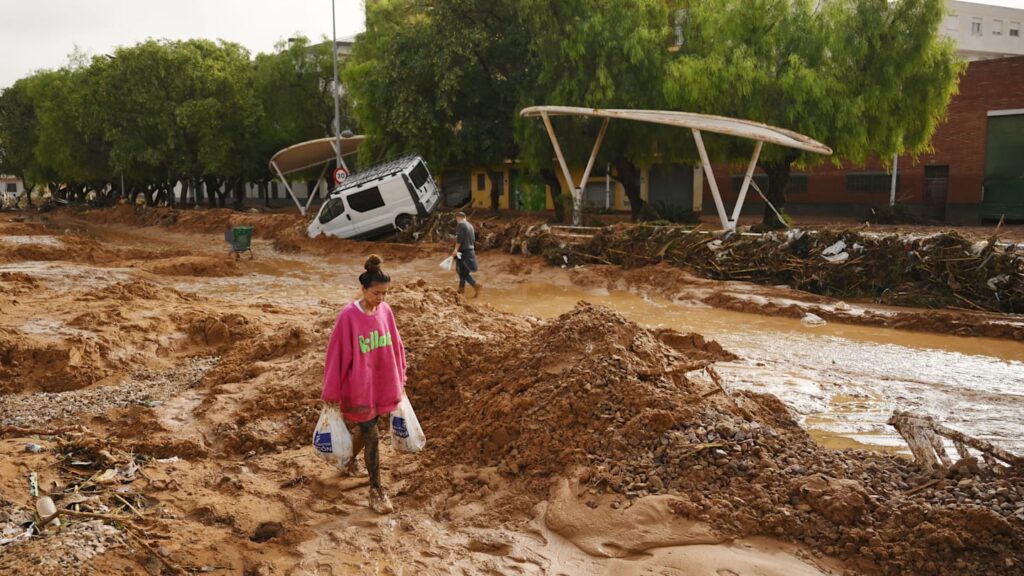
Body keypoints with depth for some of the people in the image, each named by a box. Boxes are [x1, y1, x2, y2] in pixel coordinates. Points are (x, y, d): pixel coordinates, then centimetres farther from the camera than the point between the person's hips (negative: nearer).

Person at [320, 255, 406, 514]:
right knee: (372, 437, 0)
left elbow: (394, 346, 7)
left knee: (365, 428, 22)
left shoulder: (385, 310, -4)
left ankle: (349, 459, 51)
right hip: (359, 386, -5)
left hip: (383, 383, 5)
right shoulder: (348, 316, -20)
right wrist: (331, 393, -9)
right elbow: (337, 354, -14)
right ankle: (376, 490, 13)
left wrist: (399, 380, 13)